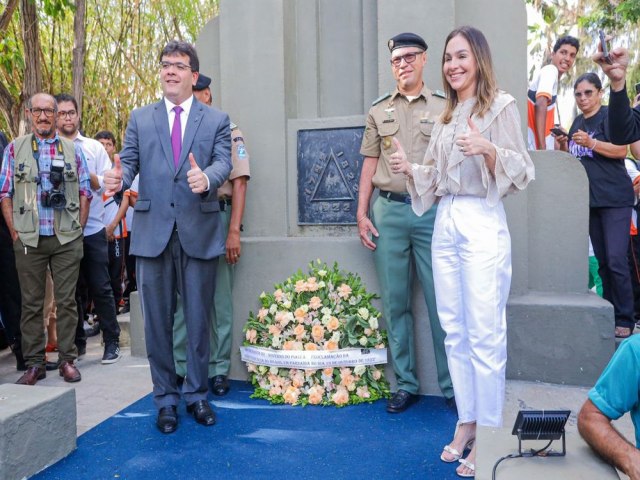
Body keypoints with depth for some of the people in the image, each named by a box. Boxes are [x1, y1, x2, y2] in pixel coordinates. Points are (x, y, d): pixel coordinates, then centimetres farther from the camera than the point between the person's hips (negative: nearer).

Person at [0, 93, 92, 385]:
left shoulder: (72, 150, 7)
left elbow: (85, 192, 8)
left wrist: (78, 230, 1)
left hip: (67, 240, 0)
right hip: (29, 240, 0)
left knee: (66, 301, 4)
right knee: (31, 303, 6)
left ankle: (67, 360, 13)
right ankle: (34, 363, 15)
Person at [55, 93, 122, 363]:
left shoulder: (94, 148, 7)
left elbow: (107, 184, 0)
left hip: (92, 230, -1)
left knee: (100, 288, 2)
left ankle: (112, 342, 13)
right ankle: (77, 342, 24)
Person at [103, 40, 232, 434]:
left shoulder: (217, 120, 8)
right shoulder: (140, 119, 14)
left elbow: (224, 162, -6)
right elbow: (130, 161, 4)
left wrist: (207, 178, -29)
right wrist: (118, 179, -19)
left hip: (199, 232, -1)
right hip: (153, 232, 2)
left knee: (199, 319, 7)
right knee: (158, 320, 8)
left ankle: (197, 394, 24)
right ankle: (166, 398, 23)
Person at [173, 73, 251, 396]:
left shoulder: (228, 131, 3)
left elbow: (239, 183, -4)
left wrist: (234, 231, -12)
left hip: (217, 218, -4)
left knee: (220, 299, 2)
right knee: (181, 297, 7)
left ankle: (219, 369, 13)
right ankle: (179, 365, 19)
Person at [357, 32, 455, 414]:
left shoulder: (444, 107, 7)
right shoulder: (378, 111, 13)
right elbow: (369, 166, 12)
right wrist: (362, 214, 4)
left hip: (433, 210, -2)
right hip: (389, 212, 2)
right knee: (396, 303, 6)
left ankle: (452, 385, 11)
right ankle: (406, 384, 17)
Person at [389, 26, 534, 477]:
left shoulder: (502, 105, -1)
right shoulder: (446, 115, 18)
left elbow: (521, 170, -6)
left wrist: (488, 149, -23)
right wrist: (410, 168, 0)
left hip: (482, 223, -7)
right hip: (445, 224, 7)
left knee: (485, 334, -4)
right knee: (455, 331, 10)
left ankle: (489, 432, 9)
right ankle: (466, 421, 23)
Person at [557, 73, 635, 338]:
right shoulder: (577, 122, 16)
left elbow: (621, 150, -15)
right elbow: (573, 158, 23)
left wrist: (591, 142, -26)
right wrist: (564, 145, 4)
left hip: (615, 198, -7)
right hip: (590, 199, 7)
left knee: (616, 260, -12)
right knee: (602, 261, 8)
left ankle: (625, 320, -5)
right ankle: (609, 313, 14)